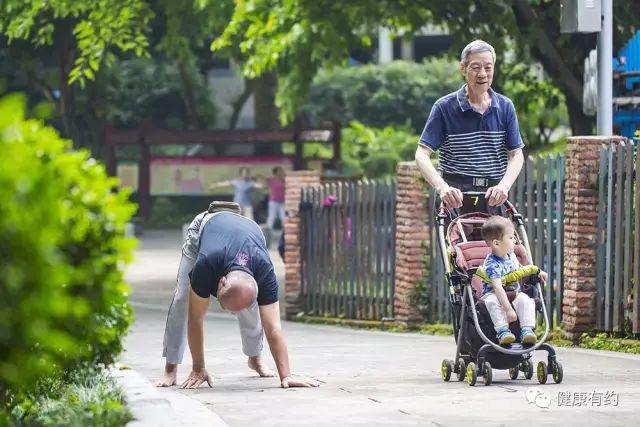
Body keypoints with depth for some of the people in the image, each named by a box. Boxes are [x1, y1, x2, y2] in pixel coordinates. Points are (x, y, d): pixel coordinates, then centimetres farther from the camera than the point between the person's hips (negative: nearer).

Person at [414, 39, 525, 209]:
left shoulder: (505, 107, 6)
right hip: (455, 197, -2)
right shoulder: (445, 107, -3)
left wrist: (504, 186, -17)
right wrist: (442, 187, -26)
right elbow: (422, 154, -8)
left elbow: (516, 155, 4)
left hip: (493, 197, 2)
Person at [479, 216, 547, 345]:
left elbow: (519, 270, 30)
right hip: (492, 294, -6)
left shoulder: (511, 256, 5)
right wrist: (508, 309, -39)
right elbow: (498, 288, -32)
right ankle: (502, 331, -44)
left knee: (526, 300, -24)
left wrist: (537, 271, 20)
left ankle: (527, 330, -29)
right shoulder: (492, 264, -23)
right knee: (493, 302, -39)